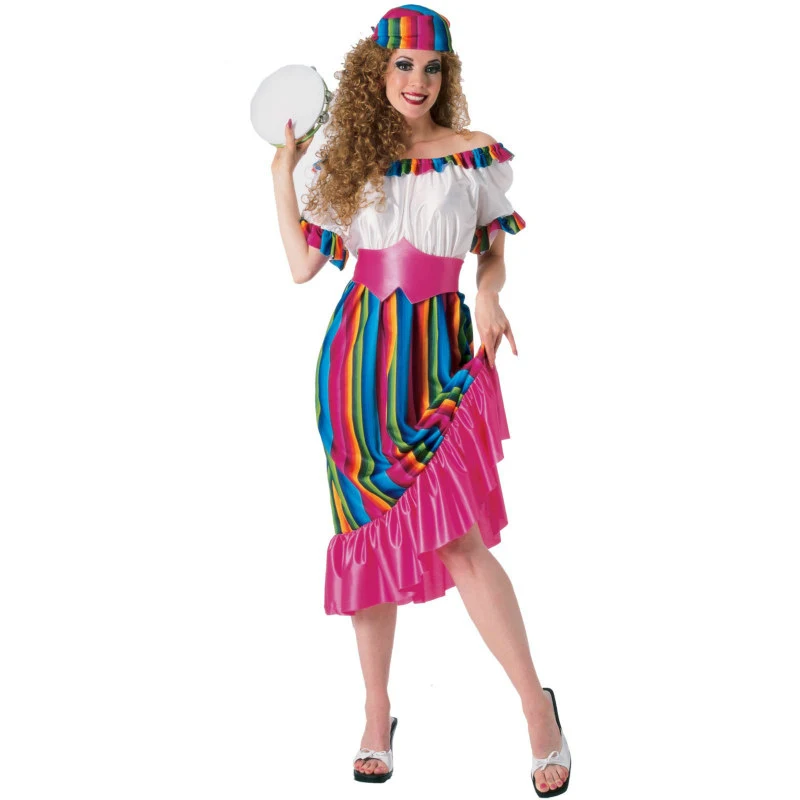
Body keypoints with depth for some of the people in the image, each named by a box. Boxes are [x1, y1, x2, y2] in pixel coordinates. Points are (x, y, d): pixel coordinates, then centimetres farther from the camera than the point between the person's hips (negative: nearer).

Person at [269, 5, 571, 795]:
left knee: (458, 542, -11)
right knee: (369, 533, 8)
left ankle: (537, 706, 5)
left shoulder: (478, 155, 2)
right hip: (360, 356, 3)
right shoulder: (345, 160, 6)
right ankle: (377, 713, 22)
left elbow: (493, 253, 10)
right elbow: (303, 264, 6)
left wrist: (490, 297, -10)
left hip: (442, 358, -2)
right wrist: (281, 174, 4)